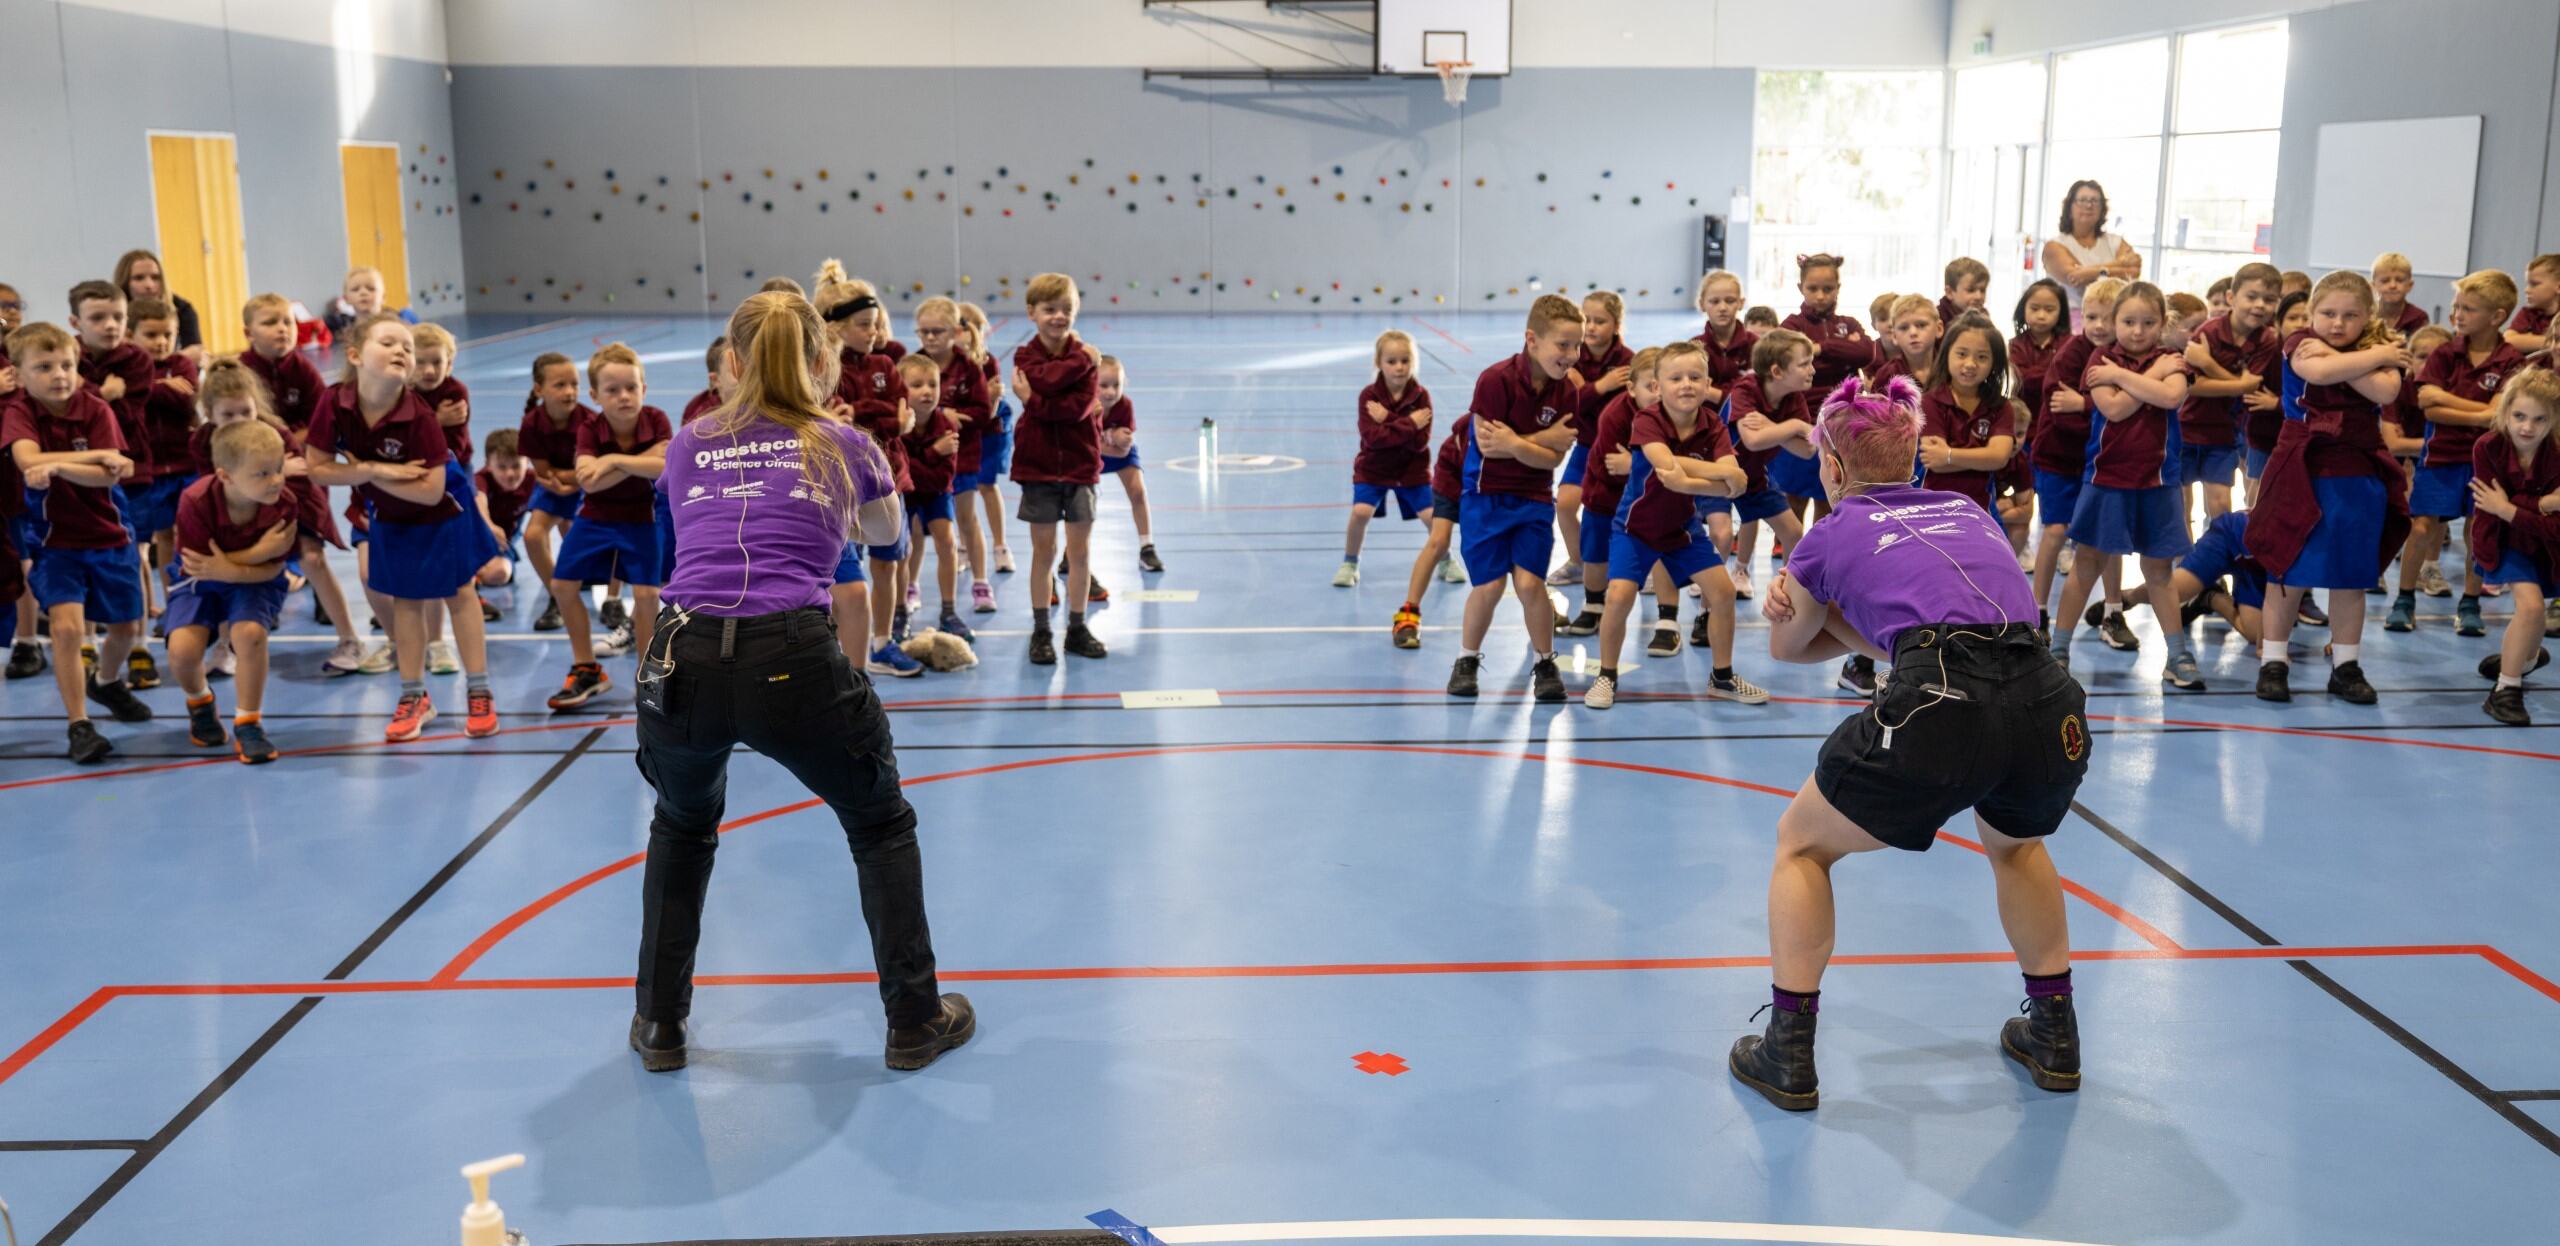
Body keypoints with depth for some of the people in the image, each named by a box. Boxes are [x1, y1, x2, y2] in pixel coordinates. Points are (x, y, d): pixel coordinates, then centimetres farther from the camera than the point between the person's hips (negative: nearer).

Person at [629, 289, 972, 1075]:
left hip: (680, 661, 2)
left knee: (681, 827, 32)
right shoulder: (845, 447, 14)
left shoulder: (689, 446, 19)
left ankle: (659, 1026, 34)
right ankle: (913, 1022, 25)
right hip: (793, 663, -2)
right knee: (881, 826, 23)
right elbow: (887, 533, 35)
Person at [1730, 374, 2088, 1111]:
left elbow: (1787, 647, 32)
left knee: (1801, 843, 22)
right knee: (2015, 844, 39)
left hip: (1939, 713, -5)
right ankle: (2054, 1037, 44)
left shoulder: (1831, 536, 17)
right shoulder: (1968, 511, 28)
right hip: (2052, 710, 5)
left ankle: (1788, 1056, 21)